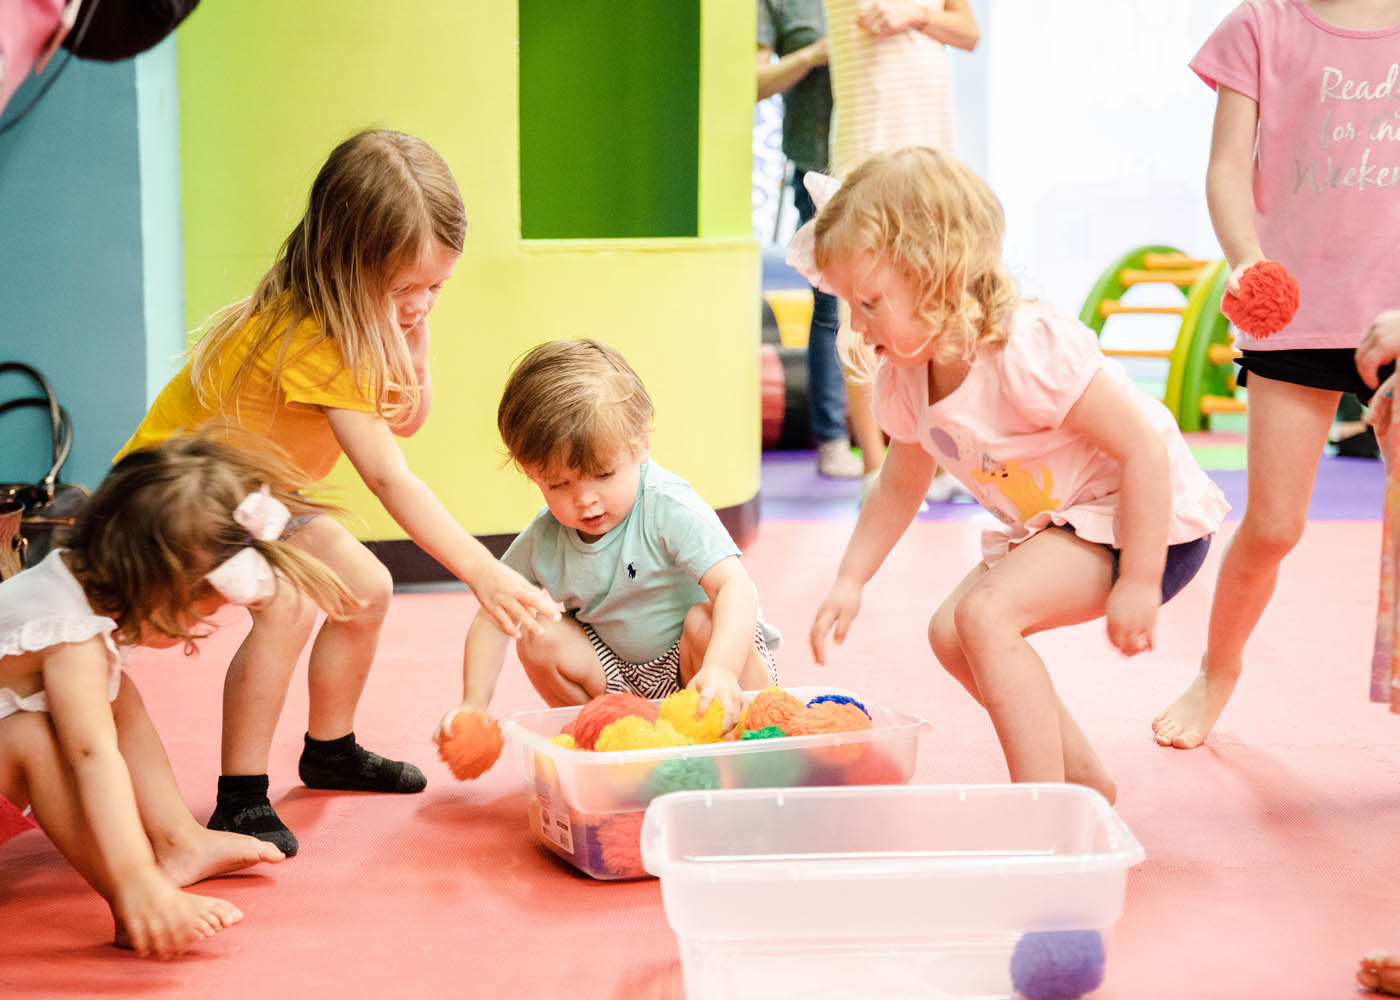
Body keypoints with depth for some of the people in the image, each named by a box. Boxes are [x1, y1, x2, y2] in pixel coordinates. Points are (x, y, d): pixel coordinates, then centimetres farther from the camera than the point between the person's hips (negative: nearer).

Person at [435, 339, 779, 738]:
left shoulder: (670, 508, -26)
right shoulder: (545, 538, -9)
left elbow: (734, 586, -38)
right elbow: (494, 616, 3)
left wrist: (721, 669, -57)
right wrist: (473, 704, -11)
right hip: (623, 676, 4)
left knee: (704, 620, -33)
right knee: (540, 640, -15)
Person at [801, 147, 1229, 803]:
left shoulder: (1031, 351, -30)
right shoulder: (902, 380, -3)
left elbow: (1144, 450, -28)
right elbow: (900, 486, 15)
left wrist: (1138, 583, -27)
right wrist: (849, 582, 7)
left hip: (1152, 523, -9)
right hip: (1053, 525, 10)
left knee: (986, 614, -26)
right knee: (950, 633, 3)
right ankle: (1081, 776, 18)